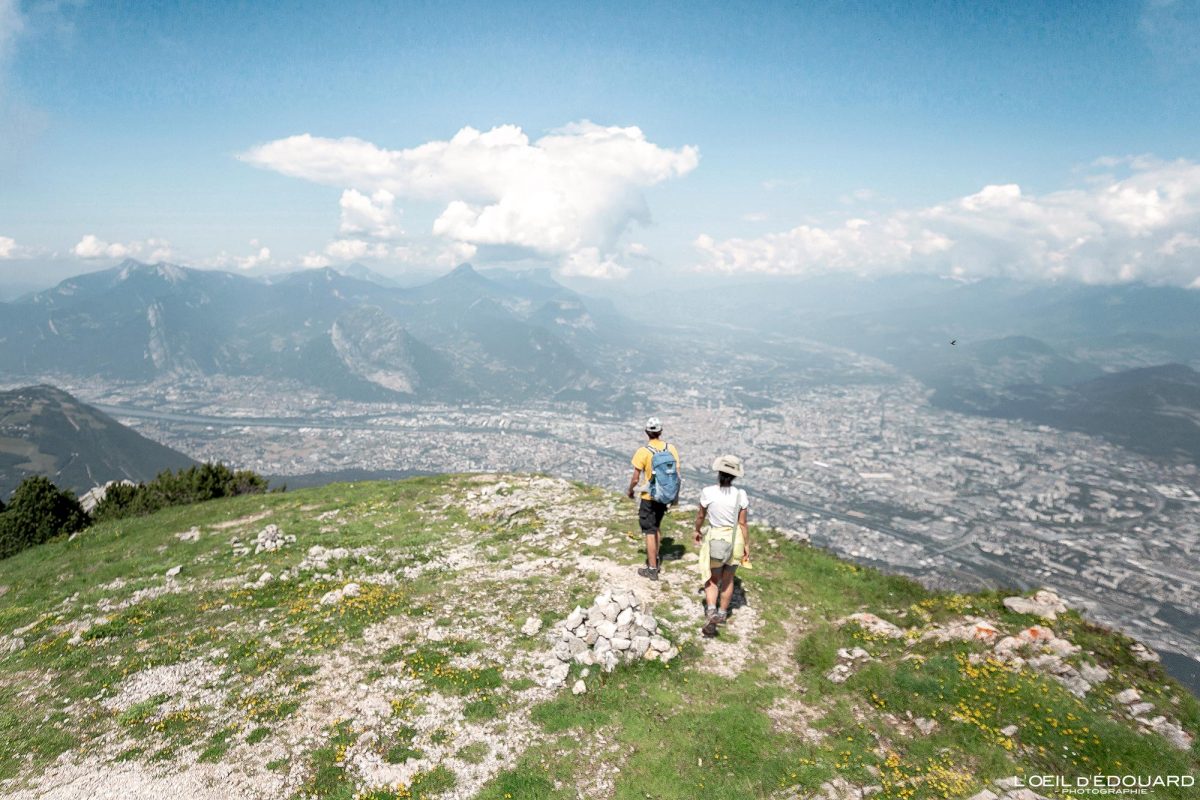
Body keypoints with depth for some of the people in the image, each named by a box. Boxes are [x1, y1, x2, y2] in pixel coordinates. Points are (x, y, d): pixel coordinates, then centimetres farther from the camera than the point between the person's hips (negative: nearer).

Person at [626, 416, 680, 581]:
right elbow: (677, 475, 0)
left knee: (650, 533, 6)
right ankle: (654, 559, 37)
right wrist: (676, 496, 13)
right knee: (656, 529, 24)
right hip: (666, 497, 5)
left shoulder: (643, 452, -18)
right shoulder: (672, 449, -5)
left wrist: (630, 491, 7)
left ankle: (652, 569, 12)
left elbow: (635, 479, -14)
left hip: (649, 498, -5)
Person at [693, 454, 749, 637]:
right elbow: (742, 523, -7)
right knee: (728, 578, 22)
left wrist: (697, 531, 18)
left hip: (715, 538, -2)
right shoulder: (740, 495, -13)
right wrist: (747, 545, 5)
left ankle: (711, 612, -9)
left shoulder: (708, 492, -16)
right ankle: (722, 614, 36)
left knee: (712, 580, 15)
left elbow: (700, 515, -1)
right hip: (735, 539, 2)